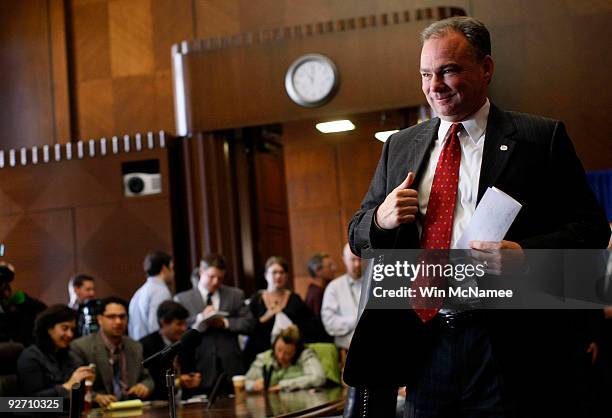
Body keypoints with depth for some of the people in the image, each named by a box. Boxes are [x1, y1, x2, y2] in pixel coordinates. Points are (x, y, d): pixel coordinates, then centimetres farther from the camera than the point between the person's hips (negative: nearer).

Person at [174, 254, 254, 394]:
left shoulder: (235, 295, 13)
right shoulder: (182, 299, 6)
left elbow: (249, 323, 5)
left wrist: (225, 323, -9)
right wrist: (200, 318, -15)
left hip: (231, 368, 2)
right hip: (201, 368, -2)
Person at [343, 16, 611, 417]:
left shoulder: (542, 138, 2)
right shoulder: (400, 146, 15)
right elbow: (358, 236, 17)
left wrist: (526, 254, -20)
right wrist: (380, 219, -6)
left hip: (509, 350, -4)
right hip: (425, 349, 4)